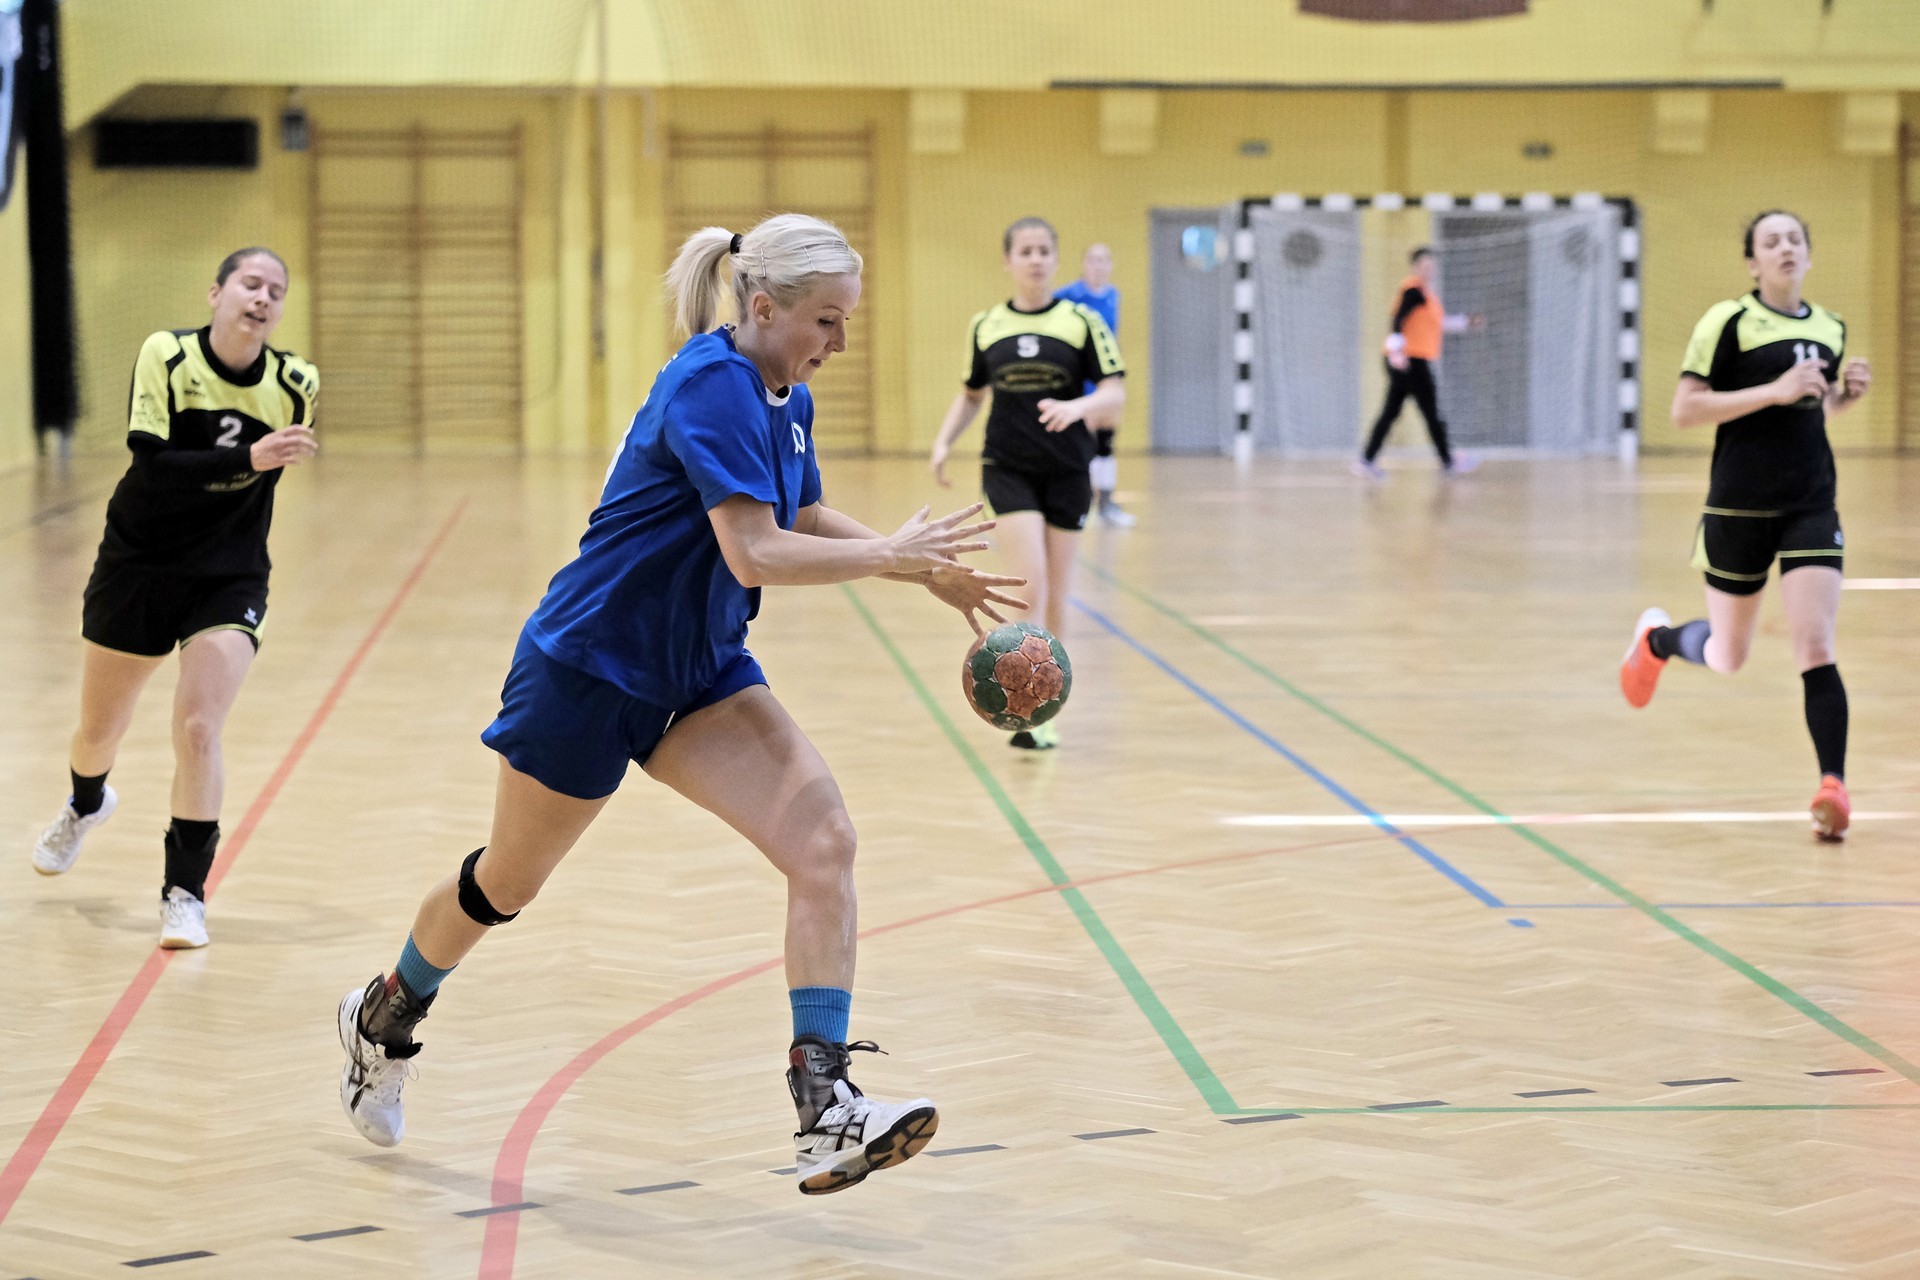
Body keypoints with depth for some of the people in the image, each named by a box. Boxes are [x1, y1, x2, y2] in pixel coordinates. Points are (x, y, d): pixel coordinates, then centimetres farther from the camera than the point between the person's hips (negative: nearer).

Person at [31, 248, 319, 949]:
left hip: (229, 579, 0)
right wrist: (247, 458, -35)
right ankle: (85, 806, 52)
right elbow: (151, 462, -28)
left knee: (198, 729, -17)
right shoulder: (166, 356, -17)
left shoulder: (296, 383, -11)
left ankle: (185, 891, -3)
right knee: (99, 729, 17)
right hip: (138, 566, 0)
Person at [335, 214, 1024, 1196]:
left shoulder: (786, 399, 2)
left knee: (823, 840, -14)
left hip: (699, 673, 8)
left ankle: (824, 1115, -18)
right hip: (590, 666, -7)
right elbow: (755, 553, -32)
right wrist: (890, 554, -24)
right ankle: (384, 1018, 43)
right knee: (506, 881, 13)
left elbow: (801, 518, 21)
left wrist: (925, 571, 10)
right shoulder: (712, 385, -25)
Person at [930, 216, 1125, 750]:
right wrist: (943, 442, 4)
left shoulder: (1082, 322, -2)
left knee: (1055, 594, 6)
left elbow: (1114, 394, -8)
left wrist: (1078, 407, -28)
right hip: (1008, 469, 0)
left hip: (1067, 470, 0)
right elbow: (970, 394, 19)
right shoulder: (985, 326, 5)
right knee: (1030, 583, -15)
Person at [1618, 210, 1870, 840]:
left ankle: (1833, 784, -14)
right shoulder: (1729, 321, -8)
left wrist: (1847, 393, 3)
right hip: (1740, 507, -3)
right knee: (1728, 657, 12)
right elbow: (1683, 410, -14)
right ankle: (1656, 637, 45)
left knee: (1816, 648, -12)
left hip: (1812, 506, 3)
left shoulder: (1830, 328, 9)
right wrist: (1774, 391, -21)